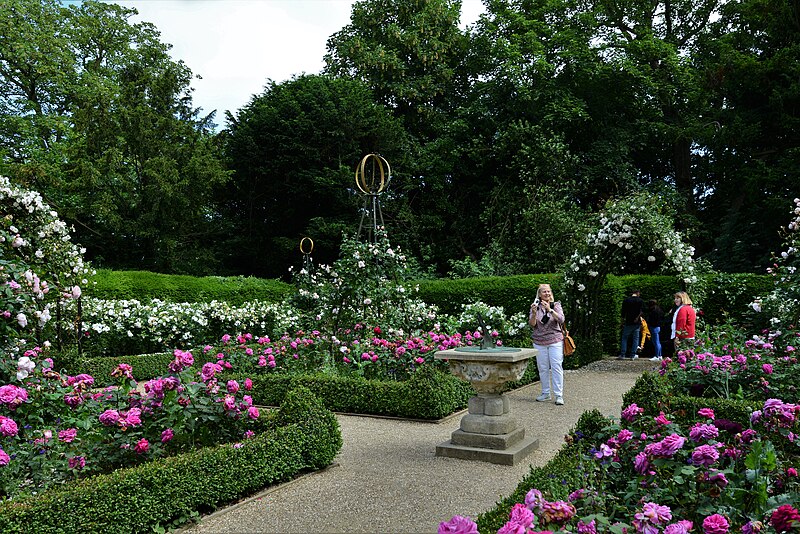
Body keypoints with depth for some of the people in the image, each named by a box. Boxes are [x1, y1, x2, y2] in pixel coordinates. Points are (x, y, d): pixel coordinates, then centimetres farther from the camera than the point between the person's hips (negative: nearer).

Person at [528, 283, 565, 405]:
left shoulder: (556, 305, 3)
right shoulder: (536, 306, 4)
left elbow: (561, 320, -12)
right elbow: (532, 325, -2)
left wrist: (549, 309, -23)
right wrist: (534, 313, -19)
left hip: (555, 341, -1)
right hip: (539, 342, 2)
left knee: (557, 367, -7)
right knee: (543, 368, 6)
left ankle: (559, 395, -3)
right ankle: (545, 393, 19)